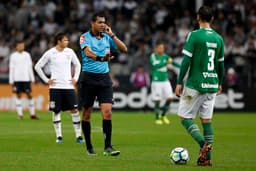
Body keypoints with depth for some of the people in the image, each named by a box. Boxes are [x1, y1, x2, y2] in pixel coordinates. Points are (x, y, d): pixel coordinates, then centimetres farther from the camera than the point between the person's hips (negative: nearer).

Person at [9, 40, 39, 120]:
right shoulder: (13, 56, 4)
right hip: (17, 79, -1)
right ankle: (20, 114, 4)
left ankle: (32, 114, 3)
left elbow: (30, 67, 12)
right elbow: (11, 69, 5)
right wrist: (11, 81, 0)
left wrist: (32, 79, 8)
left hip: (26, 79, 1)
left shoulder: (27, 55, 10)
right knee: (18, 95, 1)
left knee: (29, 95, -1)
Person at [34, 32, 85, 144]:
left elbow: (77, 65, 21)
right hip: (55, 87, -2)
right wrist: (46, 80, 0)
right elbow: (38, 67, 4)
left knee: (75, 110, -5)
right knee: (56, 111, 1)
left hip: (68, 86, 2)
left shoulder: (70, 52, 5)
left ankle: (78, 136, -2)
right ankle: (58, 136, 10)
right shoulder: (50, 53, -3)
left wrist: (75, 78, 10)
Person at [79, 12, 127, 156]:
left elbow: (124, 49, 3)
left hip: (104, 78, 3)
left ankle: (108, 146, -9)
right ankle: (89, 147, 16)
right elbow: (88, 52, -21)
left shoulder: (107, 38, 11)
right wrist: (100, 58, -41)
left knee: (107, 112, -10)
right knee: (87, 113, 4)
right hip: (89, 77, -3)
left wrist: (112, 35, -4)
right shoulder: (85, 37, -2)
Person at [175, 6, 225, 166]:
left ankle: (204, 143, -18)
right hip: (212, 85, 5)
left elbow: (186, 60, -12)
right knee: (207, 120, 10)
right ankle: (206, 157, 7)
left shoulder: (194, 35, -9)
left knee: (185, 118, 3)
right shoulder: (218, 38, 7)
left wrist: (179, 82, -7)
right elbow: (221, 64, 14)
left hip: (195, 84, -5)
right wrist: (220, 83, 27)